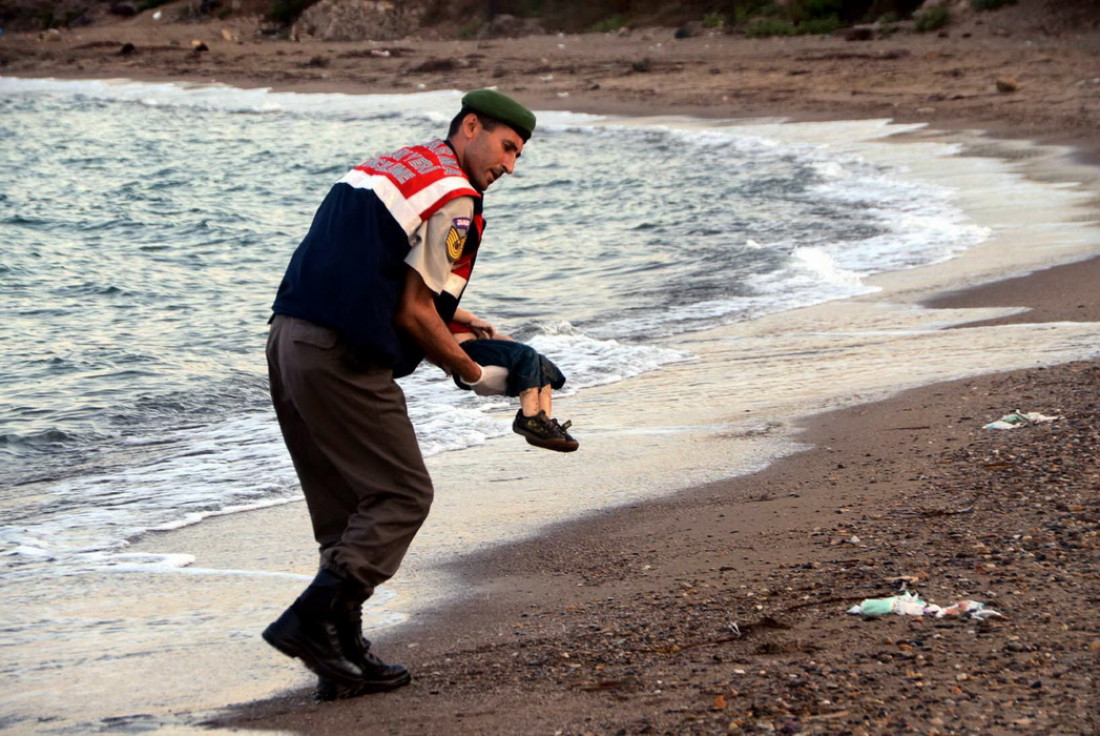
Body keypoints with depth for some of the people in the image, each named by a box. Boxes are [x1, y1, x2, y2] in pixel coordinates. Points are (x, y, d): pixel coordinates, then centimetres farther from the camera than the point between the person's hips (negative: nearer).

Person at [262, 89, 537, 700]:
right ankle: (310, 620, -9)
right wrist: (475, 374, 4)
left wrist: (458, 320, 28)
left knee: (346, 506, 15)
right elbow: (413, 313, -9)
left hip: (289, 339, 10)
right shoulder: (453, 197, -7)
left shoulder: (389, 166, 22)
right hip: (343, 360, -10)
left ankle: (346, 654, 16)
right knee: (403, 495, -1)